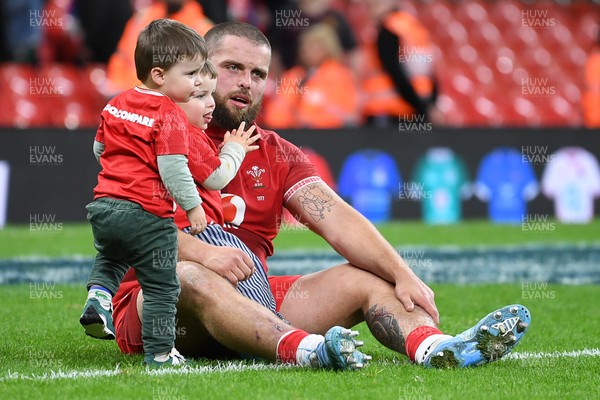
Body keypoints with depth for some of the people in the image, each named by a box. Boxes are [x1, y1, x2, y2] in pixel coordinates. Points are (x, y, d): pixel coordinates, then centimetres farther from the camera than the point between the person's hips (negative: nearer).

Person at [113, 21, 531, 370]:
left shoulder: (277, 154, 16)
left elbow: (337, 218, 2)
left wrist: (404, 275, -13)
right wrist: (201, 252, -31)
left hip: (250, 299, 5)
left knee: (364, 279, -9)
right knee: (190, 277, -38)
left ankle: (434, 347, -43)